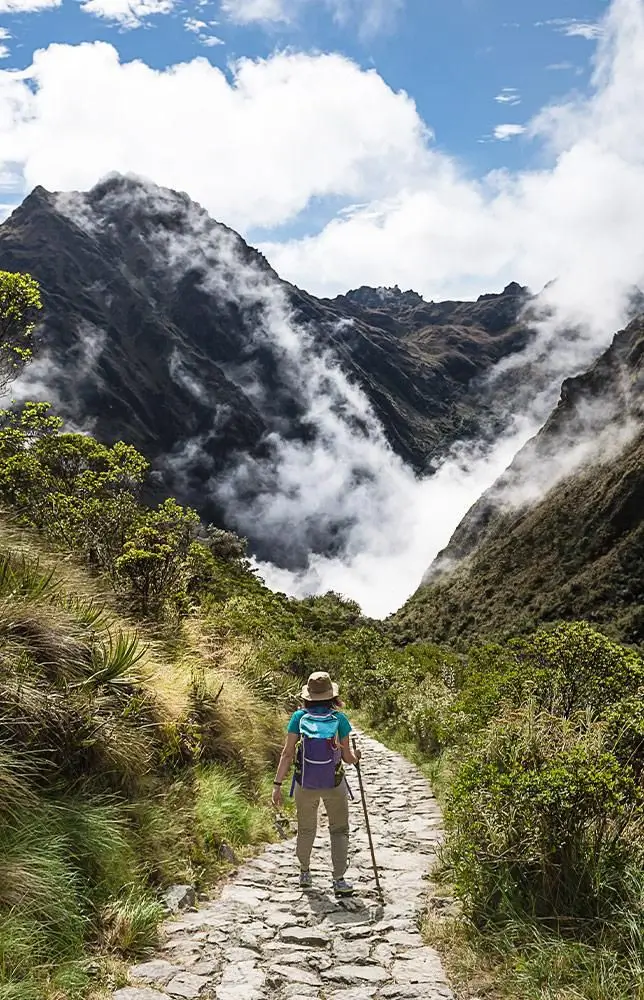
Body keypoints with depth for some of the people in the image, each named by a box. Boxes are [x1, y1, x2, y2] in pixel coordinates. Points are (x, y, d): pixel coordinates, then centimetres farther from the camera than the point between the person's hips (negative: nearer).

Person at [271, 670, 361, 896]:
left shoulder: (299, 717, -10)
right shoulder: (340, 719, -12)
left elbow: (287, 753, -11)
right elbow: (347, 757, -7)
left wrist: (277, 785, -7)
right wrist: (356, 757, 16)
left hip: (305, 785, 2)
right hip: (334, 785, -1)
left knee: (306, 829, 22)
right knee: (339, 830, 15)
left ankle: (304, 873, 36)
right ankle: (339, 880, 10)